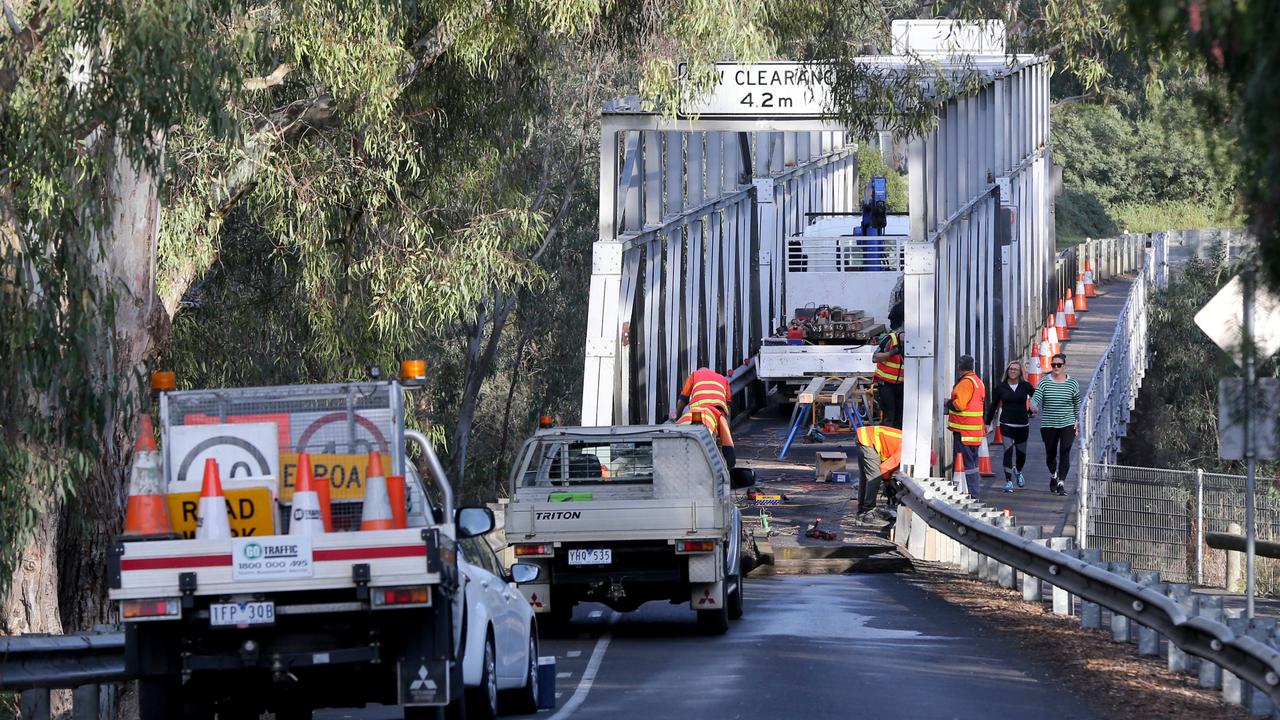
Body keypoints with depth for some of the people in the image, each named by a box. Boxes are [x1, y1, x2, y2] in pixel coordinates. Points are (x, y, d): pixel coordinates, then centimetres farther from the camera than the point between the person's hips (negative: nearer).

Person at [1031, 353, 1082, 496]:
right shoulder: (1044, 383, -1)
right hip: (1048, 425, 1)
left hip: (1068, 425, -1)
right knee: (1051, 453, 11)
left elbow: (1078, 402, 12)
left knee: (1064, 453, -12)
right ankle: (1053, 475, 39)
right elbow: (1035, 398, -11)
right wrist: (1034, 406, -34)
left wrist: (1077, 419, 5)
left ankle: (1061, 482, -13)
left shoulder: (1072, 383, 2)